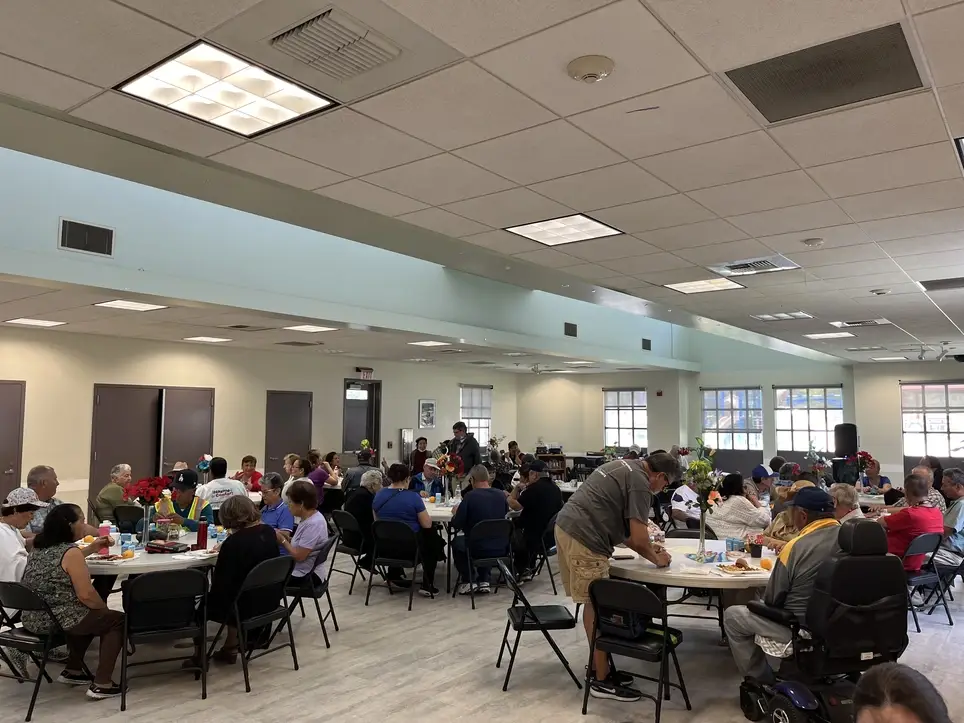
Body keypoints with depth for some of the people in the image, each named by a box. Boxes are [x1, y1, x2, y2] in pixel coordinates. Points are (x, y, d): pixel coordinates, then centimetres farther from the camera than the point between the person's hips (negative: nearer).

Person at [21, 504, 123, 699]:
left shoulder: (39, 547, 8)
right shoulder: (71, 552, -19)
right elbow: (86, 595, -22)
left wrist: (92, 548, 23)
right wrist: (105, 609, -4)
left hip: (33, 620, 9)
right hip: (59, 621, -9)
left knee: (91, 616, 32)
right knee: (118, 620, 8)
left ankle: (72, 671, 33)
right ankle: (101, 685, 2)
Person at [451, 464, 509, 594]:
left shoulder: (470, 497, -17)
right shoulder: (501, 495, -3)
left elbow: (456, 524, -12)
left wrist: (456, 513, 10)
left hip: (478, 549, -4)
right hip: (501, 549, 4)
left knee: (456, 542, 28)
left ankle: (468, 581, 22)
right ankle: (483, 580, 29)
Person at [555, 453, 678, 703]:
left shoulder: (626, 467, 20)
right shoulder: (640, 483, -10)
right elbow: (637, 538, -12)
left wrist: (647, 549, 25)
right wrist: (655, 557, 8)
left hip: (567, 527, 10)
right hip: (583, 538, -10)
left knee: (593, 604, 17)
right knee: (597, 607, -2)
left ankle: (599, 667, 26)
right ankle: (601, 680, 7)